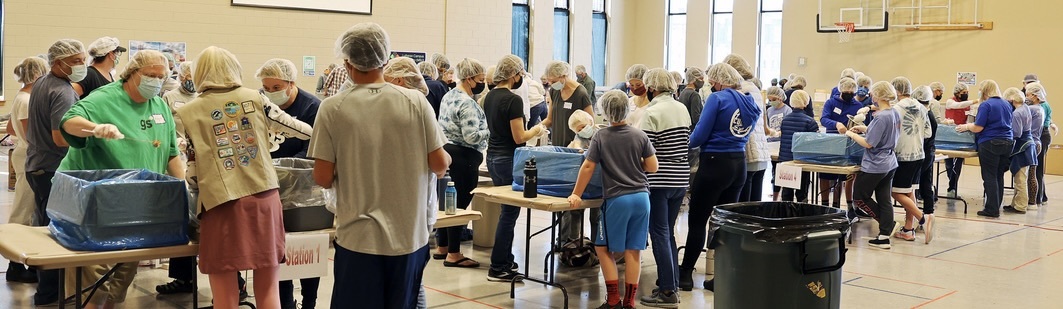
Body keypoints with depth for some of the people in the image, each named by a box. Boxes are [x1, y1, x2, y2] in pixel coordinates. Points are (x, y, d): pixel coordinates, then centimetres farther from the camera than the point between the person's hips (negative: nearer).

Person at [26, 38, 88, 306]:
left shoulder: (40, 83, 13)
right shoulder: (63, 93, -19)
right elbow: (61, 138, -26)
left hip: (36, 165, 10)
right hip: (54, 170, -10)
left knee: (44, 226, 18)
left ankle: (45, 284, 30)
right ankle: (48, 294, 2)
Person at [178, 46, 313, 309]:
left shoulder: (190, 113, 3)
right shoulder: (255, 98, 7)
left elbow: (193, 175, 5)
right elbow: (296, 128, 18)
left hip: (221, 205, -2)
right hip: (264, 199, 2)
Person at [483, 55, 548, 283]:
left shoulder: (489, 97, 8)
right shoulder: (513, 100, -18)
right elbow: (519, 137, -18)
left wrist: (532, 129, 20)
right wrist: (537, 130, 0)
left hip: (493, 157, 9)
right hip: (509, 160, -9)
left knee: (507, 210, 18)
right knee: (509, 212, 0)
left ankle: (506, 261, 24)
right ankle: (498, 268, 5)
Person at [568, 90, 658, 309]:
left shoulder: (601, 137, -5)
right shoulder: (640, 136, 1)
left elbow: (588, 167, -5)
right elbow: (653, 167, 4)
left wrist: (576, 195, 4)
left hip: (617, 199, -3)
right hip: (641, 197, 3)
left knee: (603, 248, 11)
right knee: (633, 252, 7)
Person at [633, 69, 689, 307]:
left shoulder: (653, 112, -14)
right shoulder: (683, 109, 8)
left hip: (660, 180, -7)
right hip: (681, 178, 7)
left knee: (660, 234, -1)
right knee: (669, 233, 15)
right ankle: (672, 284, 19)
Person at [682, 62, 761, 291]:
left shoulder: (717, 98, -12)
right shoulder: (749, 104, 10)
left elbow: (699, 136, -13)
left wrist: (687, 142, 6)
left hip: (715, 164, -7)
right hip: (739, 165, 7)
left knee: (697, 221, 3)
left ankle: (686, 274, 9)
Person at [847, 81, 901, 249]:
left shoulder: (881, 117, -22)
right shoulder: (895, 113, 5)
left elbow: (869, 143, -20)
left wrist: (851, 134, -6)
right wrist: (864, 128, 13)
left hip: (875, 166, -9)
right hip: (890, 163, 9)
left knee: (859, 197, 7)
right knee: (884, 199, 10)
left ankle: (890, 224, 8)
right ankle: (884, 236, 12)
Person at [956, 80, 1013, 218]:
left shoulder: (986, 105, -10)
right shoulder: (1007, 105, 12)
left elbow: (978, 127, -13)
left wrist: (966, 127, 7)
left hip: (990, 144, -7)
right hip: (1007, 143, 7)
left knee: (990, 177, -2)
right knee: (999, 177, 12)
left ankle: (992, 209, -3)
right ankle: (996, 207, 16)